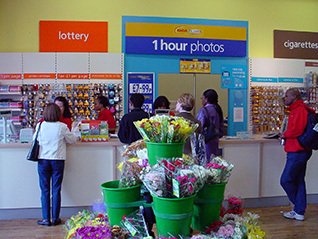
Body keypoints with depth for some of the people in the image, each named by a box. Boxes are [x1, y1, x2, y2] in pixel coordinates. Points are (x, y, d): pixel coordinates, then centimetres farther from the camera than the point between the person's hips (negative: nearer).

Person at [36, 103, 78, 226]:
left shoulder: (40, 126, -4)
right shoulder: (62, 127, -8)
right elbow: (72, 140, 3)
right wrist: (74, 134, 24)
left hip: (43, 160, 1)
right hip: (57, 160, -1)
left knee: (45, 190, 7)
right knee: (56, 190, 7)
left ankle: (46, 219, 9)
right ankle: (55, 218, 13)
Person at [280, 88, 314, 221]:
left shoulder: (300, 110, -15)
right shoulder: (296, 110, 16)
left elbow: (296, 130, -25)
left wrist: (285, 134, -8)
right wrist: (286, 136, 4)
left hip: (297, 152, -10)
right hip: (299, 151, 10)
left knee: (286, 180, -4)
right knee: (298, 181, 13)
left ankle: (299, 210, 12)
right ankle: (299, 211, 20)